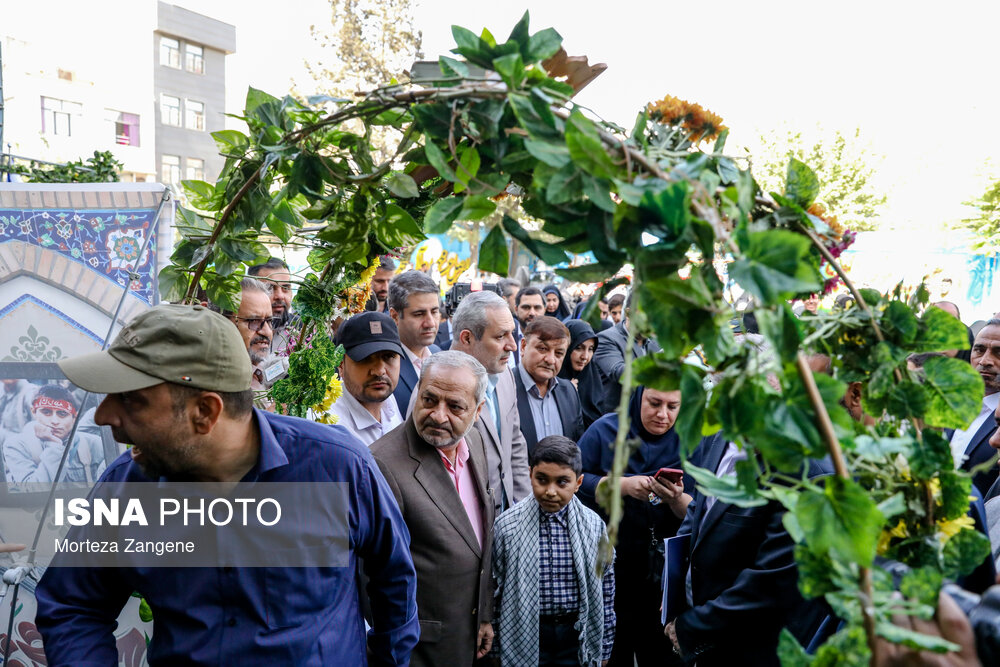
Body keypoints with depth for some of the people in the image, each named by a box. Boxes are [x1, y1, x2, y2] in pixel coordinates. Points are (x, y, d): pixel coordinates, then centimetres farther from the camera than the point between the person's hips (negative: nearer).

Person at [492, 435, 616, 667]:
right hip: (525, 635, -1)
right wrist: (495, 647, 3)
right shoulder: (507, 525, -9)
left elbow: (606, 591, 3)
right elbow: (495, 590, -1)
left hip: (577, 635, 1)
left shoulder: (594, 526, -6)